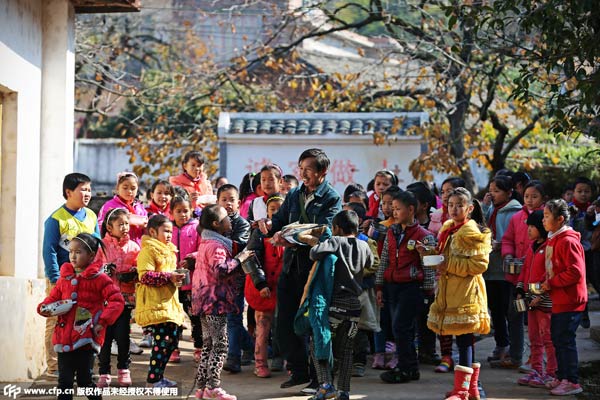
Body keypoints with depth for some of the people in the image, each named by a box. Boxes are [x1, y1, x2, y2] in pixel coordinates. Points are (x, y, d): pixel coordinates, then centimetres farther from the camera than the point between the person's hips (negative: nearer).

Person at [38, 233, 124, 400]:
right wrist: (44, 307, -2)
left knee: (84, 380, -2)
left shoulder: (99, 278, -4)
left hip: (86, 338, -5)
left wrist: (103, 322, -17)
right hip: (64, 338, 5)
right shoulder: (64, 278, 12)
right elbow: (53, 297, 21)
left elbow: (117, 300, -8)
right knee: (64, 381, 7)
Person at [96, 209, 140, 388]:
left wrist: (133, 274, -11)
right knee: (105, 335, -1)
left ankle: (123, 370, 19)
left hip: (126, 297, 2)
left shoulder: (133, 247, 7)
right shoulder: (101, 246, 0)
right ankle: (104, 373, 8)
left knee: (122, 335, 2)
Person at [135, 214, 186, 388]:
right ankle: (153, 378, -2)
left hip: (169, 302, 10)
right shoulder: (148, 250, -11)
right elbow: (145, 276, -21)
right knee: (162, 340, -11)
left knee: (172, 339, 11)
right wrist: (168, 277, -21)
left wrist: (175, 276, 13)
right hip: (155, 304, -10)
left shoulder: (168, 250, 21)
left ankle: (158, 375, 21)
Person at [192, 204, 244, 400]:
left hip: (205, 301, 10)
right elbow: (220, 269, -30)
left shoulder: (206, 243, 17)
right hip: (215, 301, -10)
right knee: (220, 345, -7)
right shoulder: (216, 246, -16)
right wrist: (239, 261, -20)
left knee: (208, 345, 14)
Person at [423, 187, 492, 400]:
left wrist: (450, 265, -20)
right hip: (449, 290, 9)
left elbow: (480, 264, -17)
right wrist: (428, 253, 8)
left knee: (464, 338, -10)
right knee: (465, 340, 12)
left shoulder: (472, 232, -10)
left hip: (466, 292, -9)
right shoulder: (448, 229, 16)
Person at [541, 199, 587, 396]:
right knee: (558, 339, 16)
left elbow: (575, 272, -24)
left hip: (569, 302, -10)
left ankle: (572, 382, 1)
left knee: (565, 341, -5)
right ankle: (562, 377, 26)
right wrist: (547, 283, 9)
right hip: (558, 300, 10)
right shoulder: (553, 240, 14)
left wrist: (552, 282, -18)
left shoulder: (568, 241, -18)